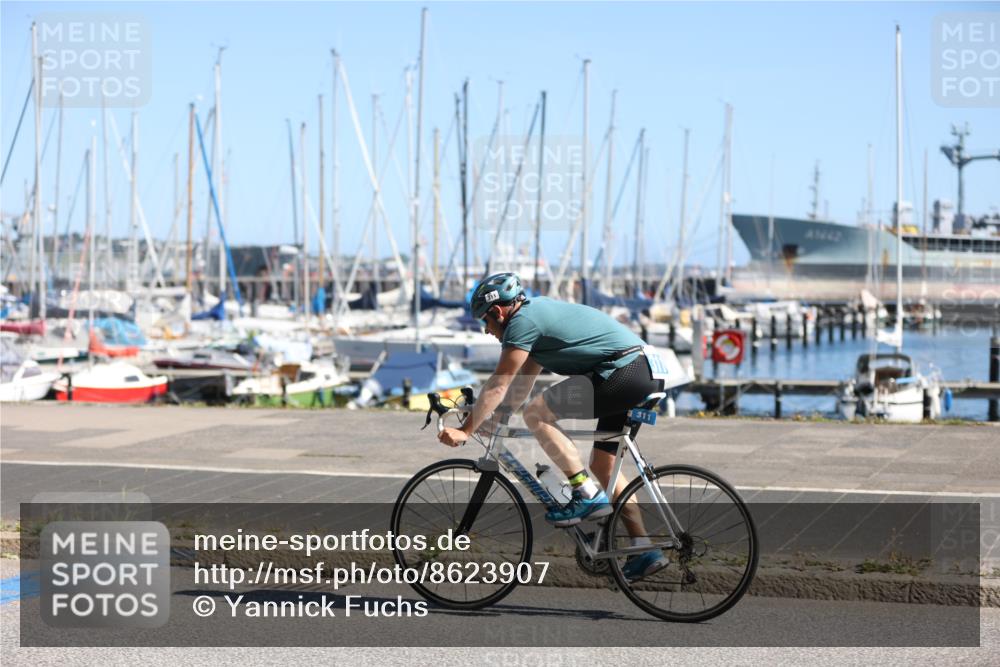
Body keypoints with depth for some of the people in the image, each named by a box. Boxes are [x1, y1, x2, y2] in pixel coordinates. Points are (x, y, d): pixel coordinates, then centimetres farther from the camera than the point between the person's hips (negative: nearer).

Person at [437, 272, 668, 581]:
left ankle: (589, 496, -9)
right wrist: (492, 419, 29)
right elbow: (521, 383, 28)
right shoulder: (537, 312, 22)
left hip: (622, 374, -10)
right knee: (602, 464, 16)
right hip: (646, 373, 10)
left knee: (536, 413, -9)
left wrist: (465, 431, -2)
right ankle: (645, 550, 13)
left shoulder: (522, 321, -8)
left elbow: (498, 386, -8)